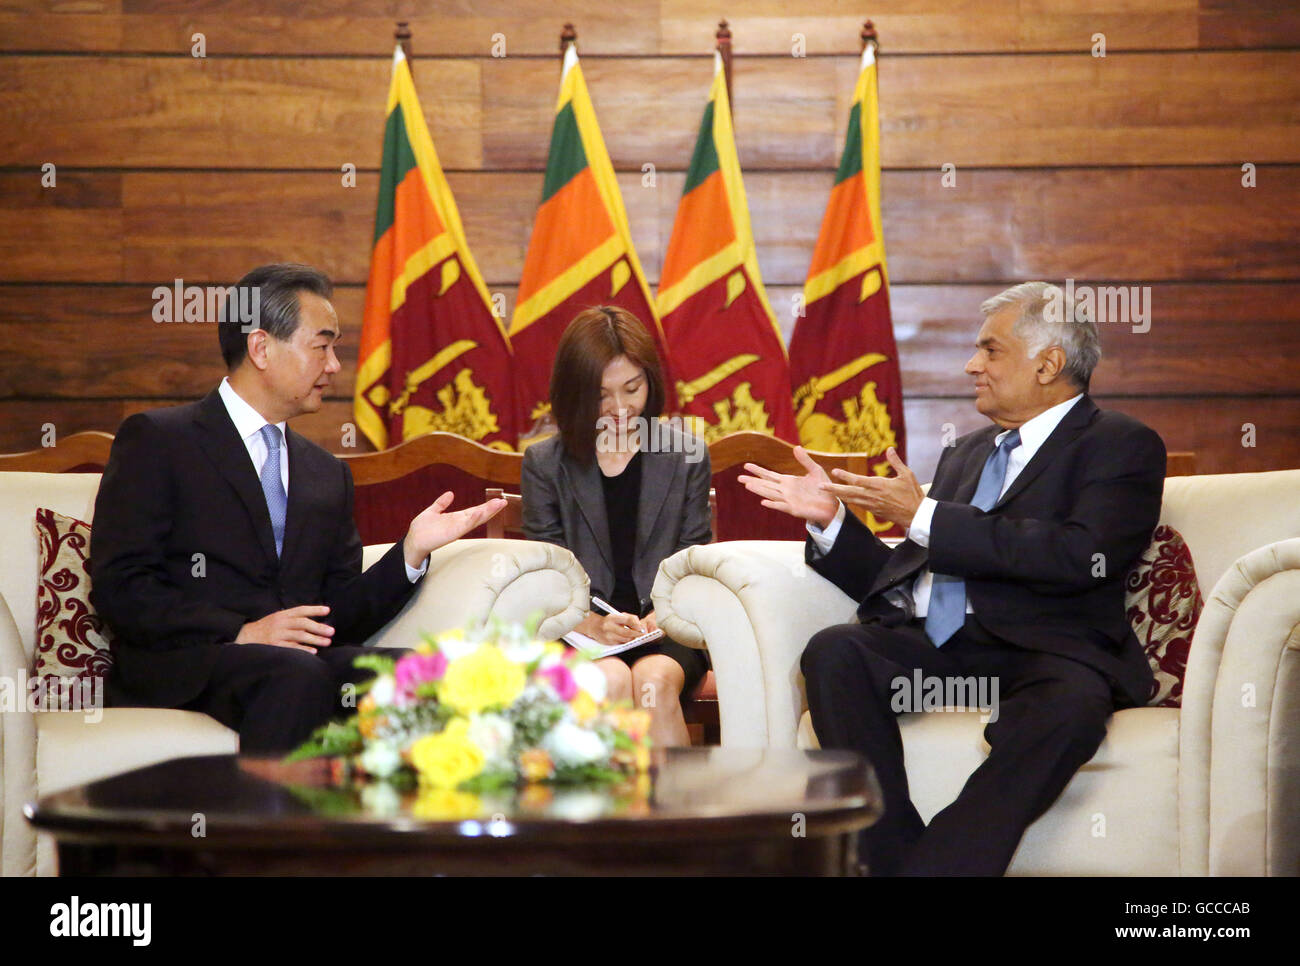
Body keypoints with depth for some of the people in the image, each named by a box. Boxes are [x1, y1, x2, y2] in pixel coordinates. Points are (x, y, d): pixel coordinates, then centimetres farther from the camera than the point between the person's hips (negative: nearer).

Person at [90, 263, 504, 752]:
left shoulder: (327, 474, 24)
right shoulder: (156, 440, 5)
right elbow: (118, 586, -5)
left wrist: (412, 550, 2)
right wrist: (243, 633, -16)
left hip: (304, 663, 5)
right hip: (184, 667, -5)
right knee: (298, 675, -36)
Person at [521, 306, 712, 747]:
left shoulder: (687, 455, 11)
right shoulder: (545, 462, 8)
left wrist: (660, 619, -13)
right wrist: (594, 625, -18)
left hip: (664, 634, 1)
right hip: (579, 637, 0)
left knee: (653, 681, -33)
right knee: (612, 679, -33)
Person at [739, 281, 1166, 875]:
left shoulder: (1122, 446, 7)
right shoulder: (966, 453, 28)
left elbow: (1078, 557, -12)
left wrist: (923, 517, -9)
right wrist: (830, 518, 10)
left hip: (1039, 649, -5)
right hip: (928, 642, 5)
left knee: (1066, 708, -38)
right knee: (834, 652, -25)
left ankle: (938, 868, -36)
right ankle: (893, 859, -29)